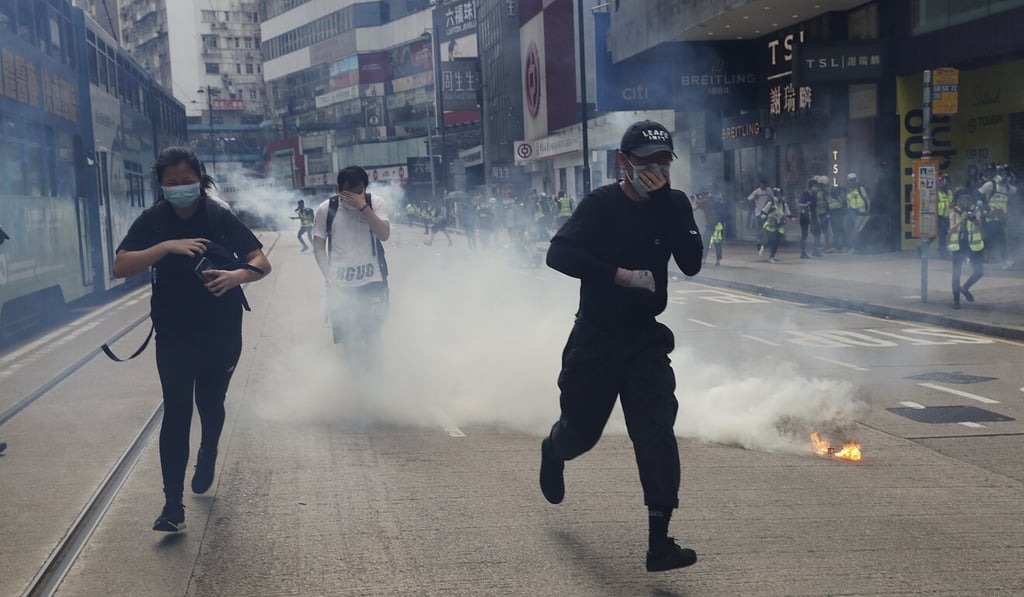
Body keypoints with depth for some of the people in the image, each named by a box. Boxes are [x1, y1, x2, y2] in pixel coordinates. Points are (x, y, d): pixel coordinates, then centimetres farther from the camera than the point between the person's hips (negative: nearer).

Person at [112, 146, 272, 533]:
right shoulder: (153, 220, -7)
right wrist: (167, 246, -28)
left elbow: (262, 263, -11)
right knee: (176, 411, -7)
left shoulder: (220, 217, -9)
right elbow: (120, 267, -16)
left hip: (222, 331, 1)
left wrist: (237, 275, -33)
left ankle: (208, 457, 48)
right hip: (174, 333, 0)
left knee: (210, 402, 17)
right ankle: (173, 503, -5)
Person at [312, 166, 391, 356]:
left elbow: (384, 234, -19)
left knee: (371, 337, 9)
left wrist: (363, 206, -23)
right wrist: (330, 277, -7)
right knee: (345, 337, 7)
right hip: (340, 284, 0)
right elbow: (318, 247, 2)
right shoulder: (326, 209, -5)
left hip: (373, 281, 0)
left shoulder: (376, 203, -6)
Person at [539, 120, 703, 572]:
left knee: (657, 432, -12)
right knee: (582, 429, 12)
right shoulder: (602, 204, -10)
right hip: (595, 337, -2)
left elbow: (691, 263, -14)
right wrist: (621, 274, -27)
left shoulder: (674, 205, 1)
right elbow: (558, 254, -23)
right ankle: (553, 451, 51)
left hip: (646, 338, 2)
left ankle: (659, 541, -10)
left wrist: (663, 201, -20)